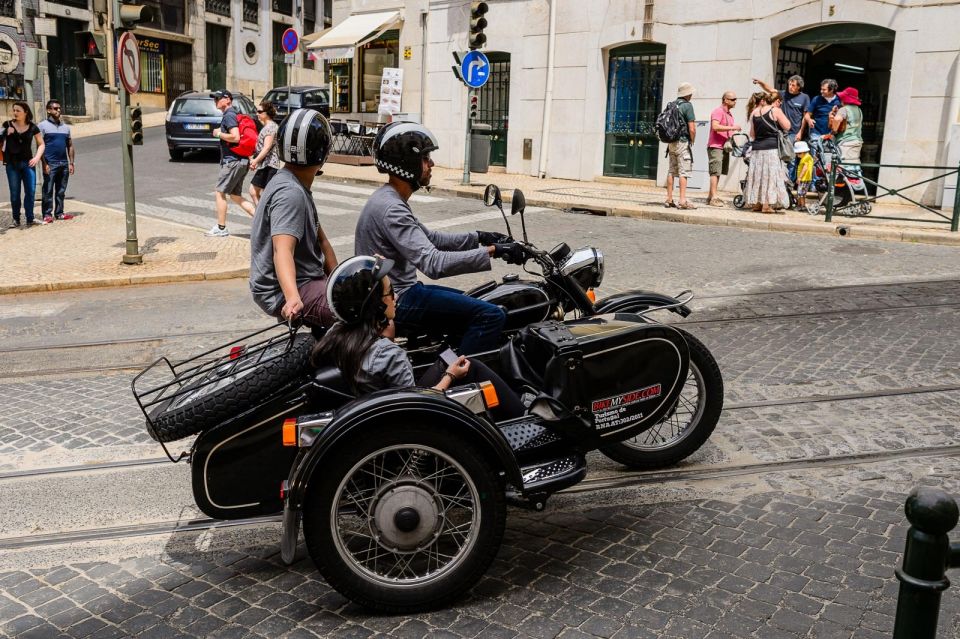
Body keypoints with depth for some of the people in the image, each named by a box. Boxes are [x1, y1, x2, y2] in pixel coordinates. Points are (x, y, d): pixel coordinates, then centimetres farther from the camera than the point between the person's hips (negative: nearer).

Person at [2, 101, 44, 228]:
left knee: (31, 191, -5)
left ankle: (30, 219, 6)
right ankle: (16, 219, 14)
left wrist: (37, 157, -4)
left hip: (28, 163, 0)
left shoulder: (32, 128, 1)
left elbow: (41, 144, 10)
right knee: (15, 193, 4)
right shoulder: (8, 125, -1)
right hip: (12, 164, 0)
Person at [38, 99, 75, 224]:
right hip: (50, 164, -5)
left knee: (61, 191, 10)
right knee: (48, 191, -3)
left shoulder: (65, 127, 15)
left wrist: (71, 163, 7)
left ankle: (59, 213, 17)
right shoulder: (43, 126, -1)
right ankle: (47, 214, -1)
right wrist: (44, 164, -14)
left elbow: (70, 146, 15)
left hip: (64, 163, 5)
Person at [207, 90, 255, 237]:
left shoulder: (229, 116, -12)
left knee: (219, 193, -3)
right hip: (240, 161, 10)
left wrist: (219, 134, -11)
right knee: (235, 195, 13)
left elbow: (235, 137, -24)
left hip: (232, 161, -10)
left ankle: (221, 228, 2)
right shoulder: (233, 115, 19)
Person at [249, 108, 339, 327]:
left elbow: (320, 239, 16)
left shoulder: (297, 187, 13)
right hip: (282, 292, -11)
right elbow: (282, 250, -33)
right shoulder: (290, 193, -20)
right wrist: (293, 298, -47)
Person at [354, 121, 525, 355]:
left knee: (474, 306, 26)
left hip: (392, 293, 11)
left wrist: (478, 237, 13)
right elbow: (434, 263, -32)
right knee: (491, 316, -16)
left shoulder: (390, 199, 11)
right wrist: (491, 251, -30)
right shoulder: (390, 208, -23)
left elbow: (430, 239, 21)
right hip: (396, 302, -11)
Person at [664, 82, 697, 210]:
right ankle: (682, 201, -9)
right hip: (683, 142, -7)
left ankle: (669, 199, 11)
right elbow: (692, 129, -14)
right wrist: (692, 141, 1)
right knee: (683, 171, -6)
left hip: (671, 142, 7)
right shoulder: (687, 106, -10)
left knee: (671, 171, 9)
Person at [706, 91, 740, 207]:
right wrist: (732, 127, -22)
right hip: (715, 146, -9)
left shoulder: (729, 114, 21)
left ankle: (710, 197, 13)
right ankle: (713, 198, -14)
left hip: (725, 147, 9)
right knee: (715, 172, -12)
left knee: (718, 172, 9)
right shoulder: (718, 111, -8)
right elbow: (715, 127, -23)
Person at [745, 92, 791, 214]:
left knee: (757, 175, 11)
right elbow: (787, 126, -4)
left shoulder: (754, 112, 11)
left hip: (756, 147, 5)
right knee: (770, 175, -1)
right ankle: (766, 204, -3)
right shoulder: (775, 110, -5)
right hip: (771, 147, -5)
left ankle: (756, 203, 14)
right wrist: (780, 114, 6)